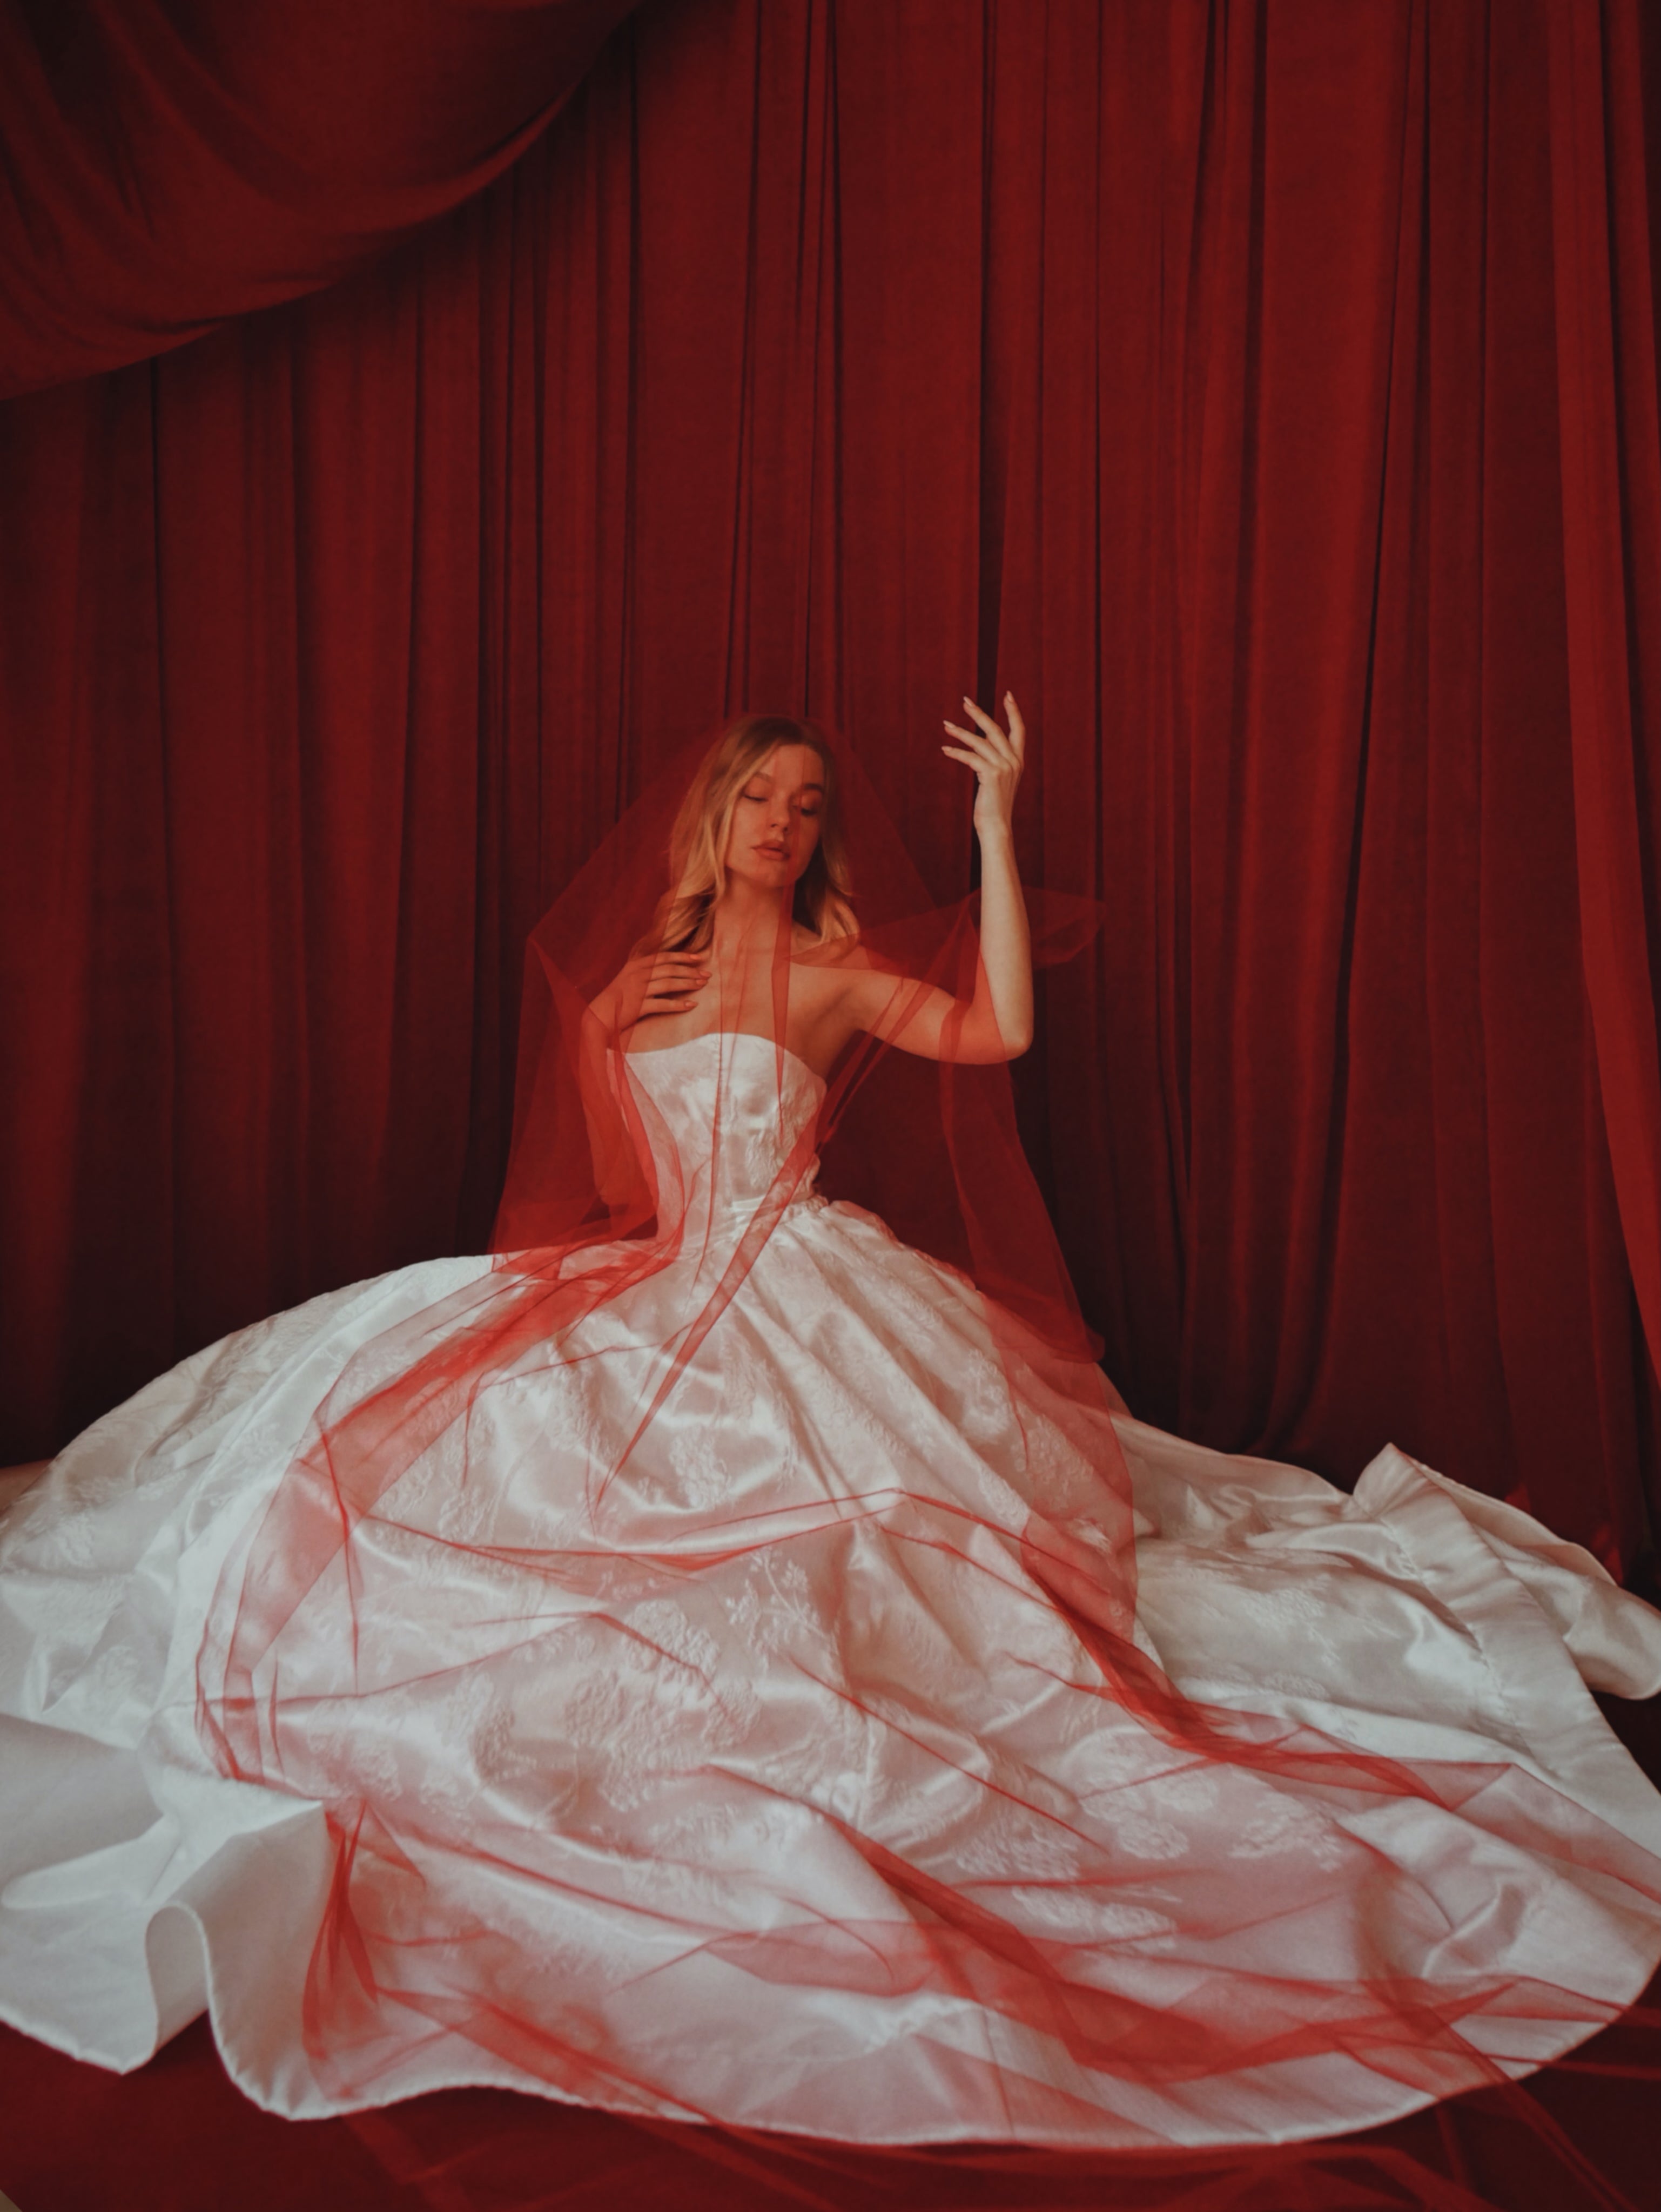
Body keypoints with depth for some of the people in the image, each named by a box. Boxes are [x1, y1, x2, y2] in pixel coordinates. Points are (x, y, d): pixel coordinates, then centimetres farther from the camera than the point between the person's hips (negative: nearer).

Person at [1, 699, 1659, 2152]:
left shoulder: (839, 970, 3)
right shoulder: (640, 972, 14)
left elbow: (998, 1026, -15)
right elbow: (612, 1171, 21)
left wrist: (995, 823, -14)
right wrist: (598, 1041, 4)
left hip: (809, 1294, -4)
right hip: (668, 1293, 5)